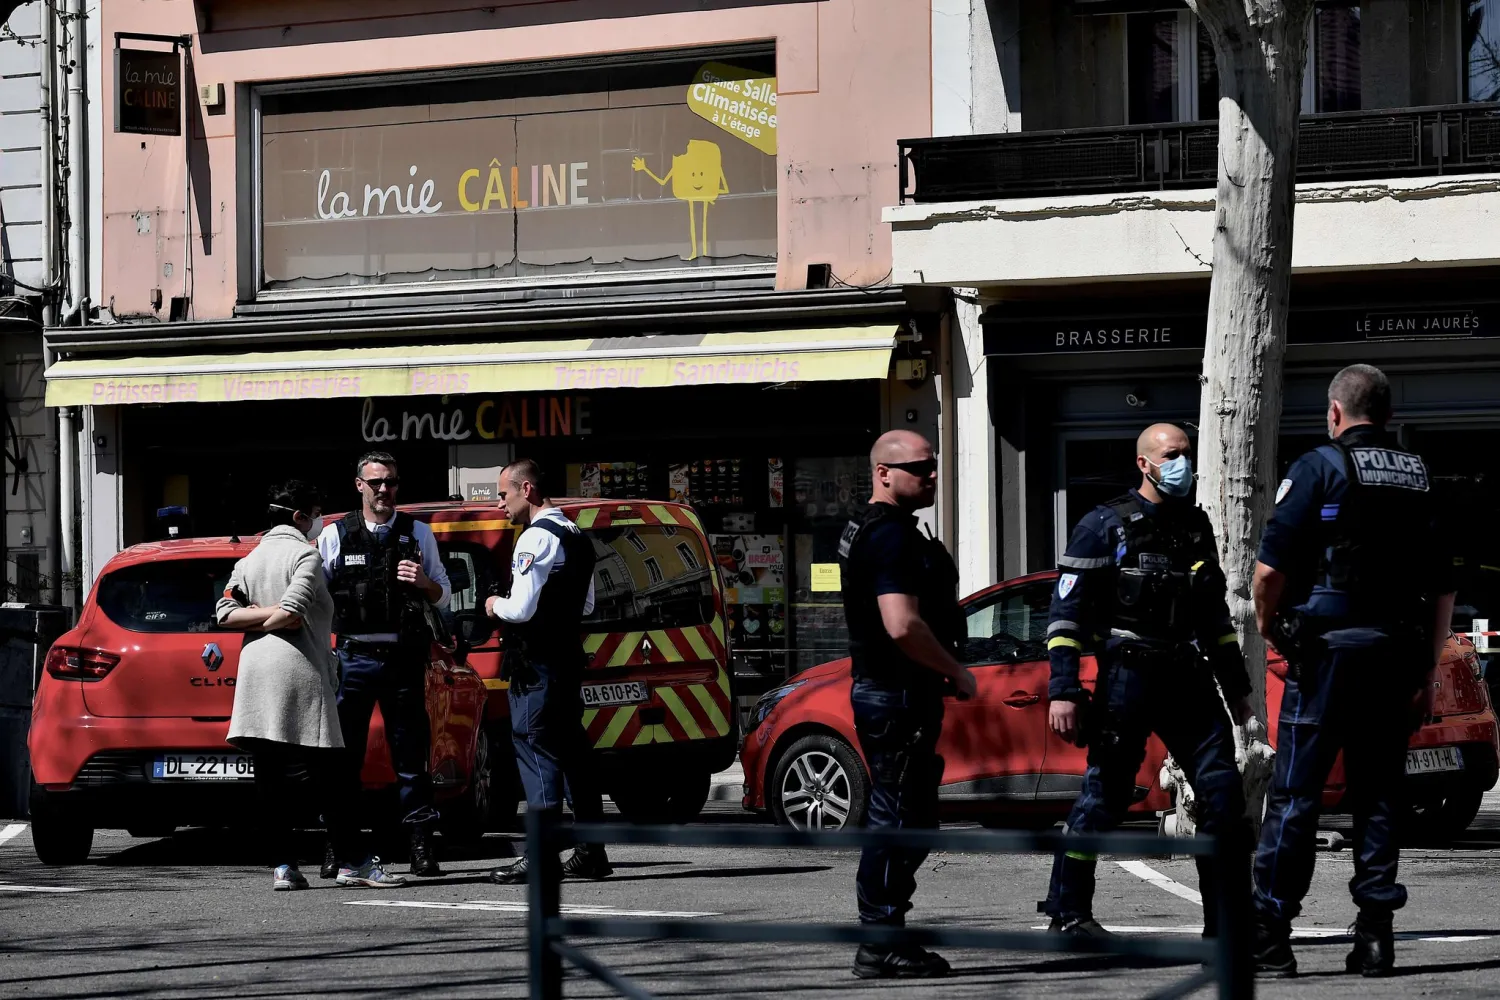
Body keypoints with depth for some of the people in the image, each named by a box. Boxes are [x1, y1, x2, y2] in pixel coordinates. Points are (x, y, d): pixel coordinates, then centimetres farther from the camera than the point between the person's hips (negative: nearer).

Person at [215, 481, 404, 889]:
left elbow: (225, 614, 6)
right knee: (326, 776, -3)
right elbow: (292, 614, -15)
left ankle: (284, 866, -2)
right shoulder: (306, 556, -4)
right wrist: (271, 620, 4)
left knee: (270, 776, 2)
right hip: (301, 672, -6)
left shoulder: (249, 560, 16)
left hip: (256, 673, 6)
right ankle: (352, 862, -2)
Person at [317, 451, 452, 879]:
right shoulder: (334, 535, 7)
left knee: (411, 755, 1)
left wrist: (424, 583, -8)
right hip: (354, 656, -1)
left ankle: (421, 848, 5)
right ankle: (336, 849, 2)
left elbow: (443, 598, 12)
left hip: (404, 657, 1)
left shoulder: (418, 533, 10)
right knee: (343, 755, -2)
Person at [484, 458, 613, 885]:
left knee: (535, 751, -8)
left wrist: (496, 606, -1)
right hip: (569, 657, 9)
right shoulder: (577, 537, 16)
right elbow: (587, 606, 24)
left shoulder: (536, 538, -14)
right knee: (572, 752, 12)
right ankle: (591, 852, 15)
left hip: (535, 665, -9)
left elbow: (521, 609, -20)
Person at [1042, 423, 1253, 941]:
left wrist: (1237, 685, 23)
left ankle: (1229, 916, 5)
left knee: (1224, 793, -1)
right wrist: (1063, 690, -15)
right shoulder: (1105, 525, -3)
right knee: (1104, 796, -4)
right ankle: (1068, 913, 6)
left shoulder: (1196, 526, 16)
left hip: (1189, 679, 5)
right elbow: (1066, 610, -7)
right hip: (1127, 678, -5)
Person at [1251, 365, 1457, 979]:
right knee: (1379, 795, 9)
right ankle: (1374, 937, 7)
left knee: (1295, 794, -3)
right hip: (1396, 653, 4)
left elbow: (1272, 567, -10)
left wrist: (1266, 625, 8)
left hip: (1327, 650, -4)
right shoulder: (1419, 478, 11)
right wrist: (1427, 674, 14)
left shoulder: (1319, 468, -4)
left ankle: (1270, 938, -4)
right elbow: (1444, 586, 10)